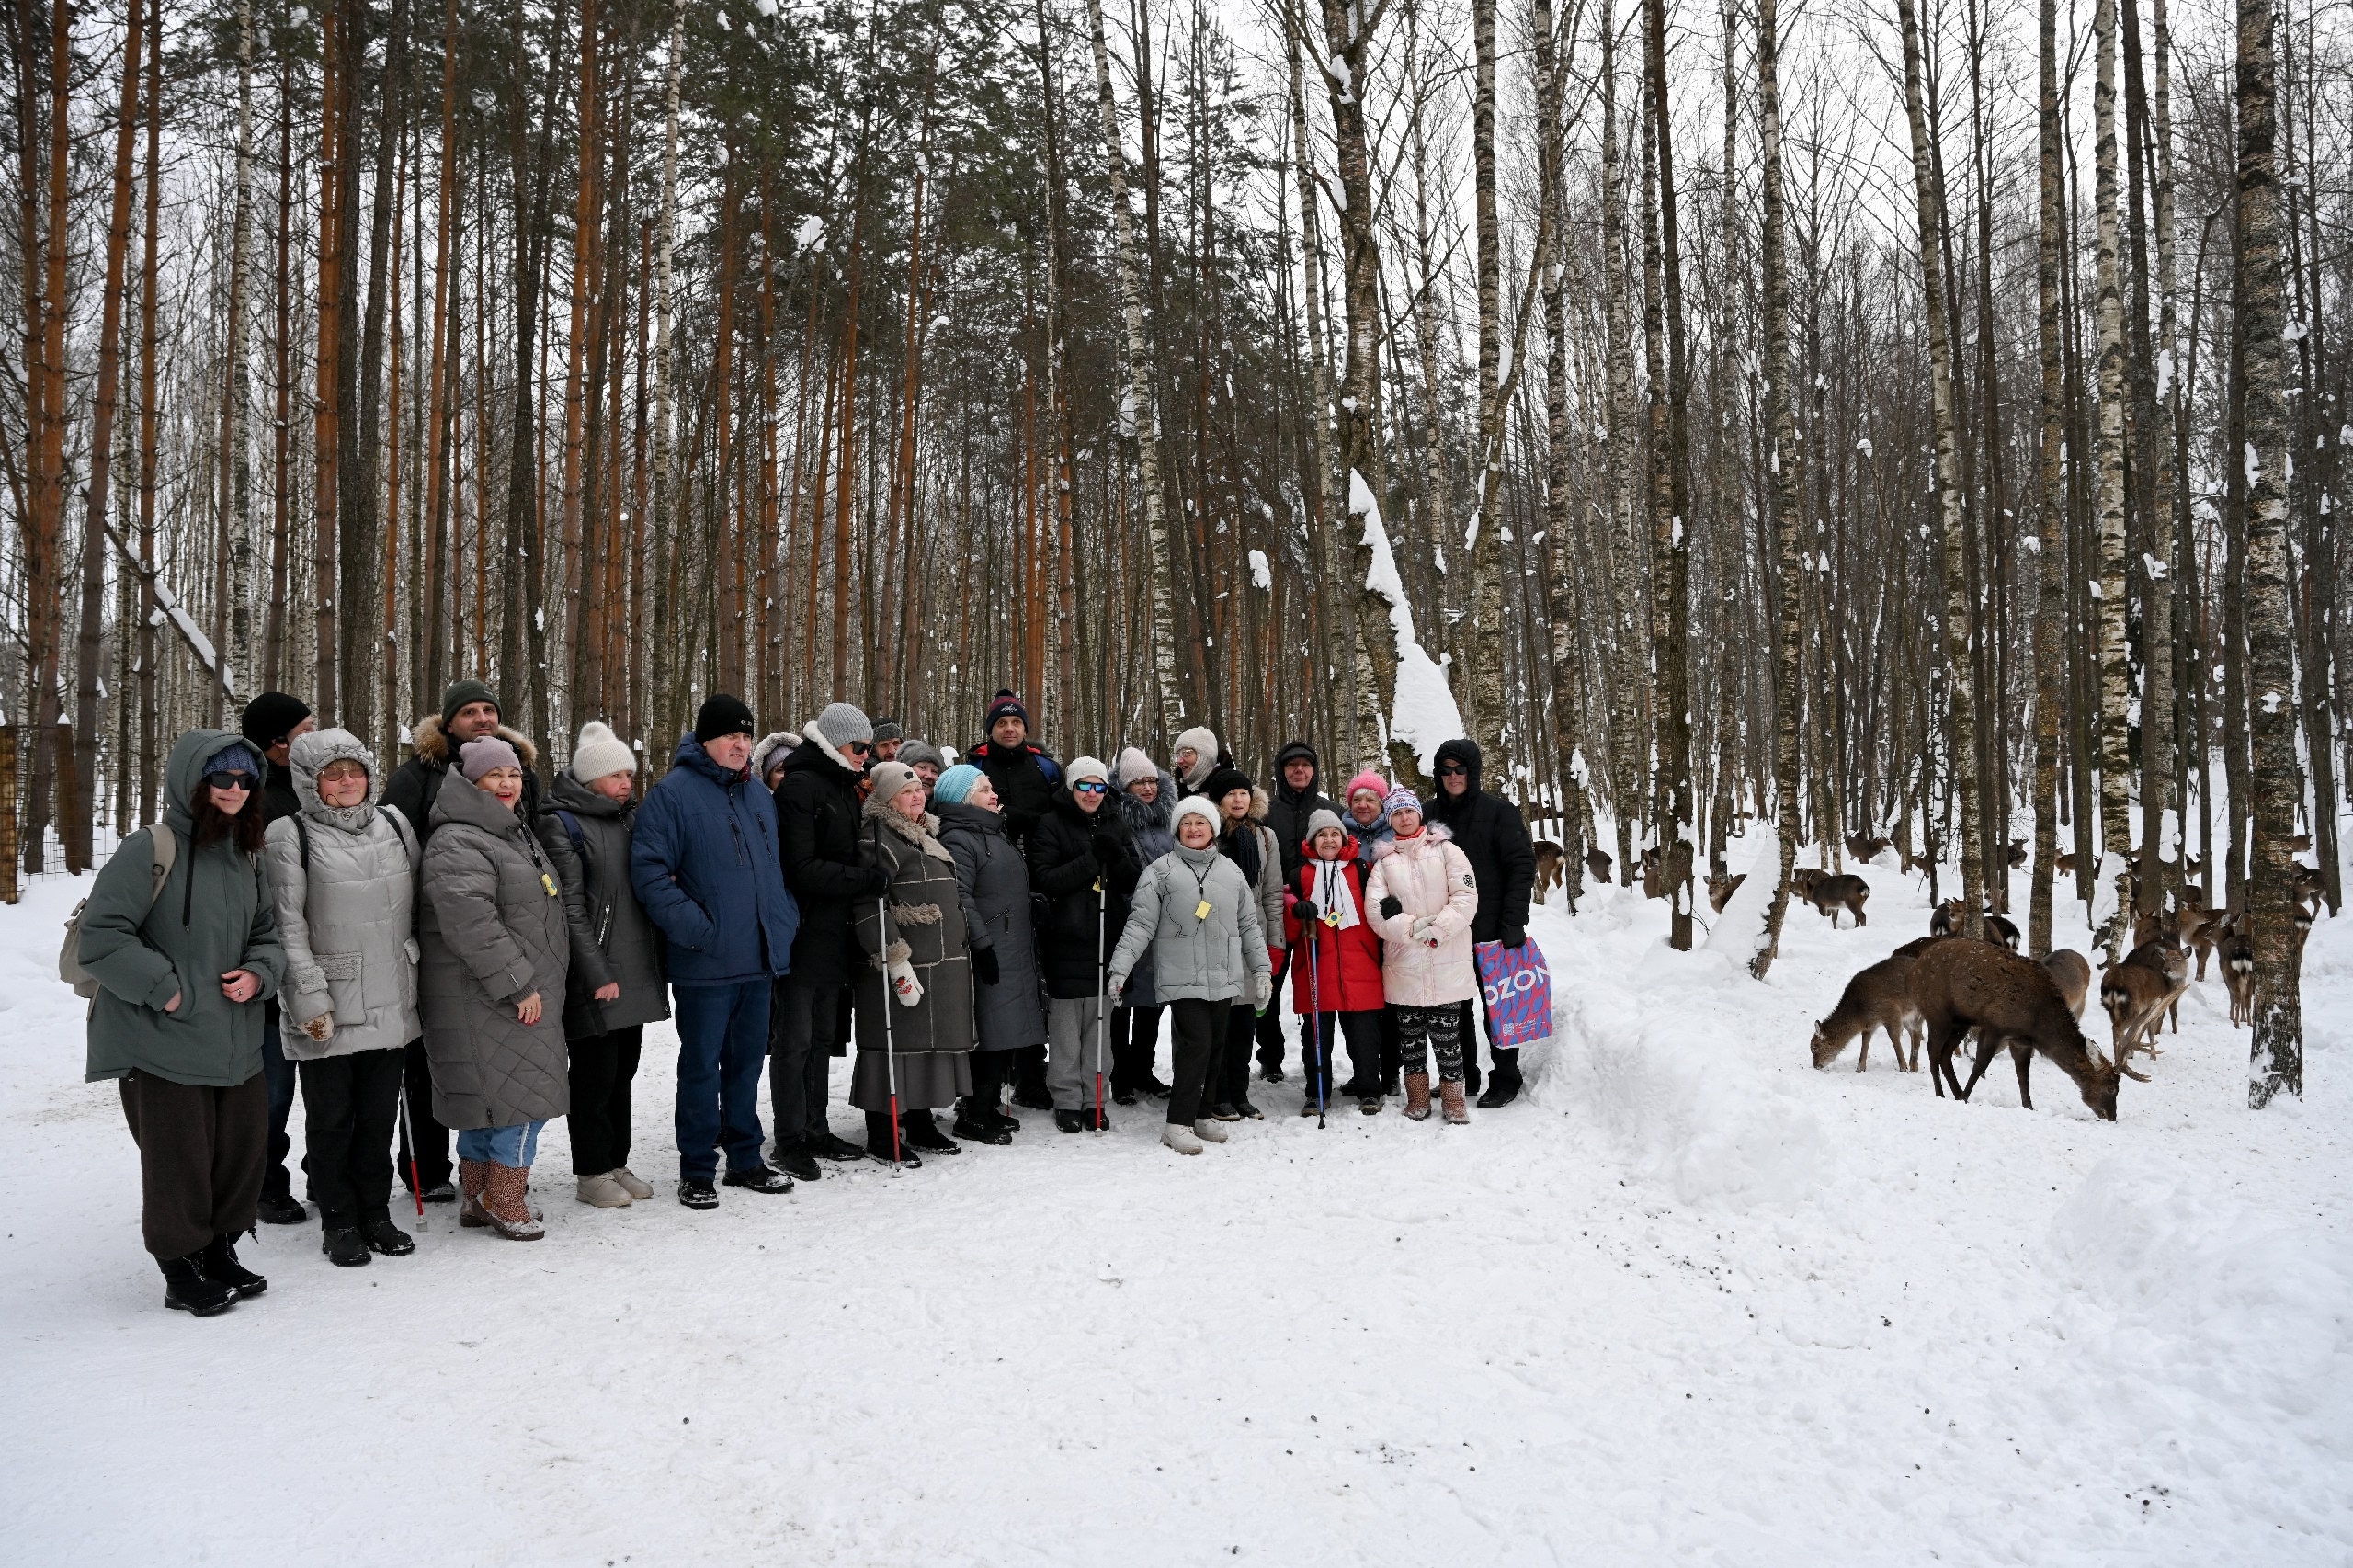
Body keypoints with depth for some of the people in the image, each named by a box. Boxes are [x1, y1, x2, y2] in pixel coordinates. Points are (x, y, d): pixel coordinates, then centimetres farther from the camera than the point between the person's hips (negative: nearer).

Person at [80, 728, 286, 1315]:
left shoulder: (245, 856, 10)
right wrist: (165, 990, -16)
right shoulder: (151, 850, -13)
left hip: (237, 1044, 7)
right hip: (164, 1046, -7)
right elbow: (101, 937, -15)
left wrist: (258, 973, -2)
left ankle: (219, 1253, 33)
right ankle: (182, 1272, 22)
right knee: (179, 1160, 5)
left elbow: (268, 934, 18)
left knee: (241, 1151, 14)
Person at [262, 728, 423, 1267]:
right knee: (331, 1118, 7)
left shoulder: (393, 823, 8)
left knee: (380, 1115, 12)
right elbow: (287, 927, -9)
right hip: (328, 1010, -4)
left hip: (390, 1004, 4)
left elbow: (416, 904, 16)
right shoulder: (290, 835, -6)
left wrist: (416, 976, 14)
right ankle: (339, 1221, 20)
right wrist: (310, 997, -15)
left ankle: (375, 1212, 26)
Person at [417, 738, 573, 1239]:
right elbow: (469, 921, -26)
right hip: (483, 996, -10)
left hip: (522, 991, 10)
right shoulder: (458, 842, -16)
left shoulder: (515, 832, 17)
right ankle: (505, 1203, 3)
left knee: (484, 1097, 16)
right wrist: (518, 985, -24)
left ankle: (477, 1198, 25)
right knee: (522, 1093, -7)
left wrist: (535, 981, 26)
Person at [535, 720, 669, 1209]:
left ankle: (616, 1164, 24)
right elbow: (569, 907, -14)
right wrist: (597, 973, -17)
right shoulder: (562, 824, -9)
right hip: (594, 979, -7)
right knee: (594, 1074, 1)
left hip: (637, 973, 7)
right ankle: (591, 1173, 13)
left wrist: (659, 962, 11)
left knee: (623, 1070, 14)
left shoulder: (631, 818, 13)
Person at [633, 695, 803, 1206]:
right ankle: (697, 1171, 16)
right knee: (702, 1067, 4)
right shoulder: (673, 793, -9)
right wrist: (694, 927, -21)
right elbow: (649, 871, -15)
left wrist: (787, 917, 10)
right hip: (705, 964, -6)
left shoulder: (760, 796, 13)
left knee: (746, 1063, 16)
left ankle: (745, 1159, 28)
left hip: (760, 959, 6)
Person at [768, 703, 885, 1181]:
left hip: (834, 935, 9)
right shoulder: (800, 787, -14)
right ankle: (790, 1139, 10)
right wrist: (867, 878, -20)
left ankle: (815, 1130, 25)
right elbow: (801, 868, -21)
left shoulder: (844, 787, 15)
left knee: (823, 1036, 15)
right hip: (803, 935, -9)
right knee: (794, 1039, 0)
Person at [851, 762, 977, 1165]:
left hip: (944, 965, 9)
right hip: (903, 967, -9)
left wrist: (959, 950, 27)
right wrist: (895, 961, -22)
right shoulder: (878, 838, -10)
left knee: (931, 1043, 14)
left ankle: (921, 1124, 26)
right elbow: (870, 907, -18)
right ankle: (882, 1136, 5)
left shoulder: (929, 836, 19)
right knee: (896, 1044, -4)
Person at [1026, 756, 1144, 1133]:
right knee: (1065, 1023, 1)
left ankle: (1094, 1098, 16)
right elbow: (1044, 879, -13)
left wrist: (1117, 857, -15)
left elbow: (1136, 880, 6)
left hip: (1106, 938, 4)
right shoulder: (1050, 827, -2)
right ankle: (1067, 1100, 11)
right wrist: (1091, 861, -20)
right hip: (1065, 940, -4)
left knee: (1100, 1022, 8)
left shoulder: (1116, 827, 12)